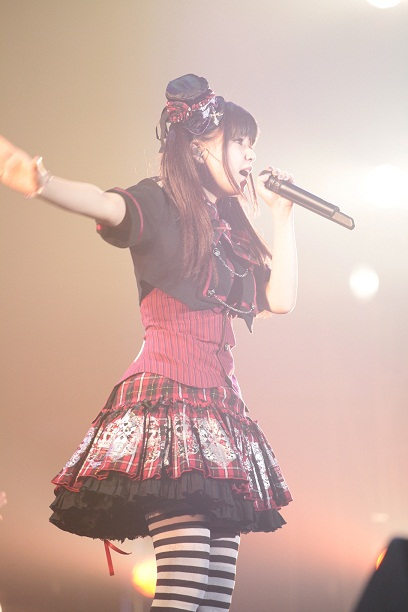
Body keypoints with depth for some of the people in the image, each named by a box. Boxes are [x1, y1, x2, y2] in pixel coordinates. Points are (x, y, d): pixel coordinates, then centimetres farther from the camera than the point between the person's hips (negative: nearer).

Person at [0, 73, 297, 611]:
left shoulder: (233, 232, 24)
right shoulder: (159, 204, 5)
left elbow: (281, 299, 14)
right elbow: (104, 204, -17)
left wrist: (282, 216, 19)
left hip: (220, 400, 7)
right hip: (168, 386, -7)